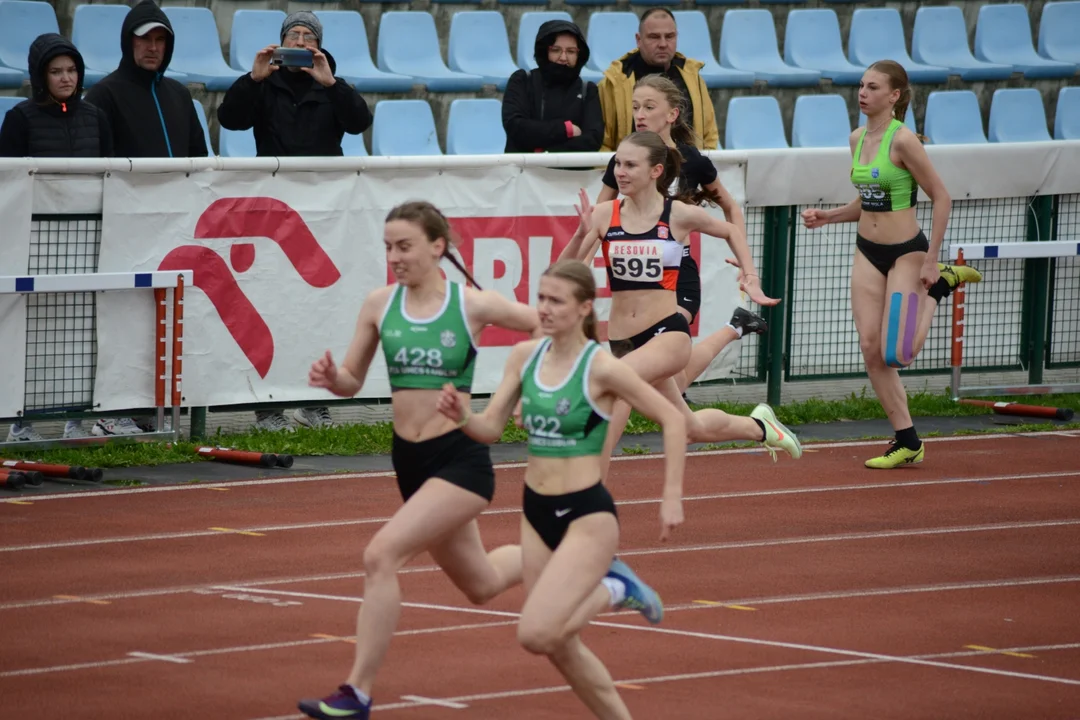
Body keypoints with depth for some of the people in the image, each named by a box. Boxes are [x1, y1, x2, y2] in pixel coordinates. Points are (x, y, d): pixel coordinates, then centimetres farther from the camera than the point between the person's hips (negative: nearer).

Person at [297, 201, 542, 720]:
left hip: (460, 458, -6)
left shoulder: (473, 305, -11)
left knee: (381, 555, -23)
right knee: (481, 585, 20)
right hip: (410, 460, 6)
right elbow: (352, 382, 6)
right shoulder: (379, 305, 0)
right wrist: (330, 378, -15)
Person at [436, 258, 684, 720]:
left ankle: (614, 590, 6)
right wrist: (461, 416, -18)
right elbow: (491, 428, 4)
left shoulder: (601, 367, -15)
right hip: (536, 513, 7)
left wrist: (671, 497, -12)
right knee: (561, 648, 12)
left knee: (535, 635, -19)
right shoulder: (524, 356, 2)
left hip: (587, 516, -7)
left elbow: (672, 420, -10)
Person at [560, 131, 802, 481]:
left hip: (668, 334, -4)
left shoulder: (680, 215, -5)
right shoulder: (604, 214, -2)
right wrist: (581, 233, -26)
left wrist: (751, 279, 8)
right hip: (622, 342, 4)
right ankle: (758, 426, 49)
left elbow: (731, 231, 15)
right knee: (692, 428, 18)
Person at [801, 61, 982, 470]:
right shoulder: (858, 139, 6)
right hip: (868, 252, 7)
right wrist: (827, 217, 2)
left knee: (896, 354, -10)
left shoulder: (902, 140, -17)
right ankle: (907, 442, 8)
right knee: (870, 350, -1)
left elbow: (941, 198, -14)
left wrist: (931, 260, -15)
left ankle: (939, 285, 15)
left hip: (906, 252, -7)